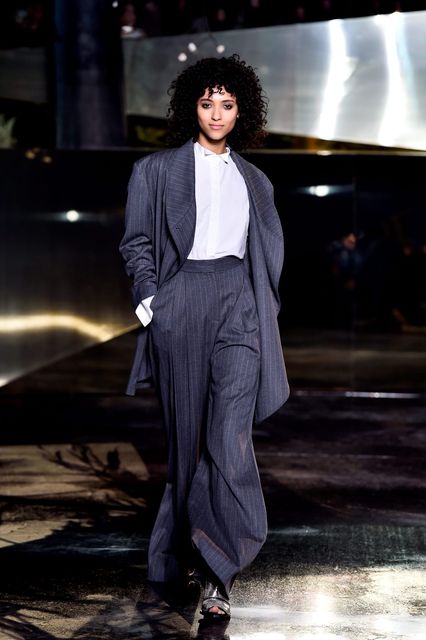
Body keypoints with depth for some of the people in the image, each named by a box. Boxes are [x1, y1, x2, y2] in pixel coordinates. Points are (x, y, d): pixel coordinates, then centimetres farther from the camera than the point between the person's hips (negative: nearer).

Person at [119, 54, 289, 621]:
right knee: (187, 430, 2)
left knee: (231, 434, -13)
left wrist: (266, 306, 9)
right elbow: (137, 241, 9)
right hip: (181, 297, -1)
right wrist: (148, 296, -5)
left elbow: (270, 253, 21)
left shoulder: (255, 181, 21)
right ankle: (185, 550, 14)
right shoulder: (158, 169, 14)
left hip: (239, 301, 1)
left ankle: (217, 569, -12)